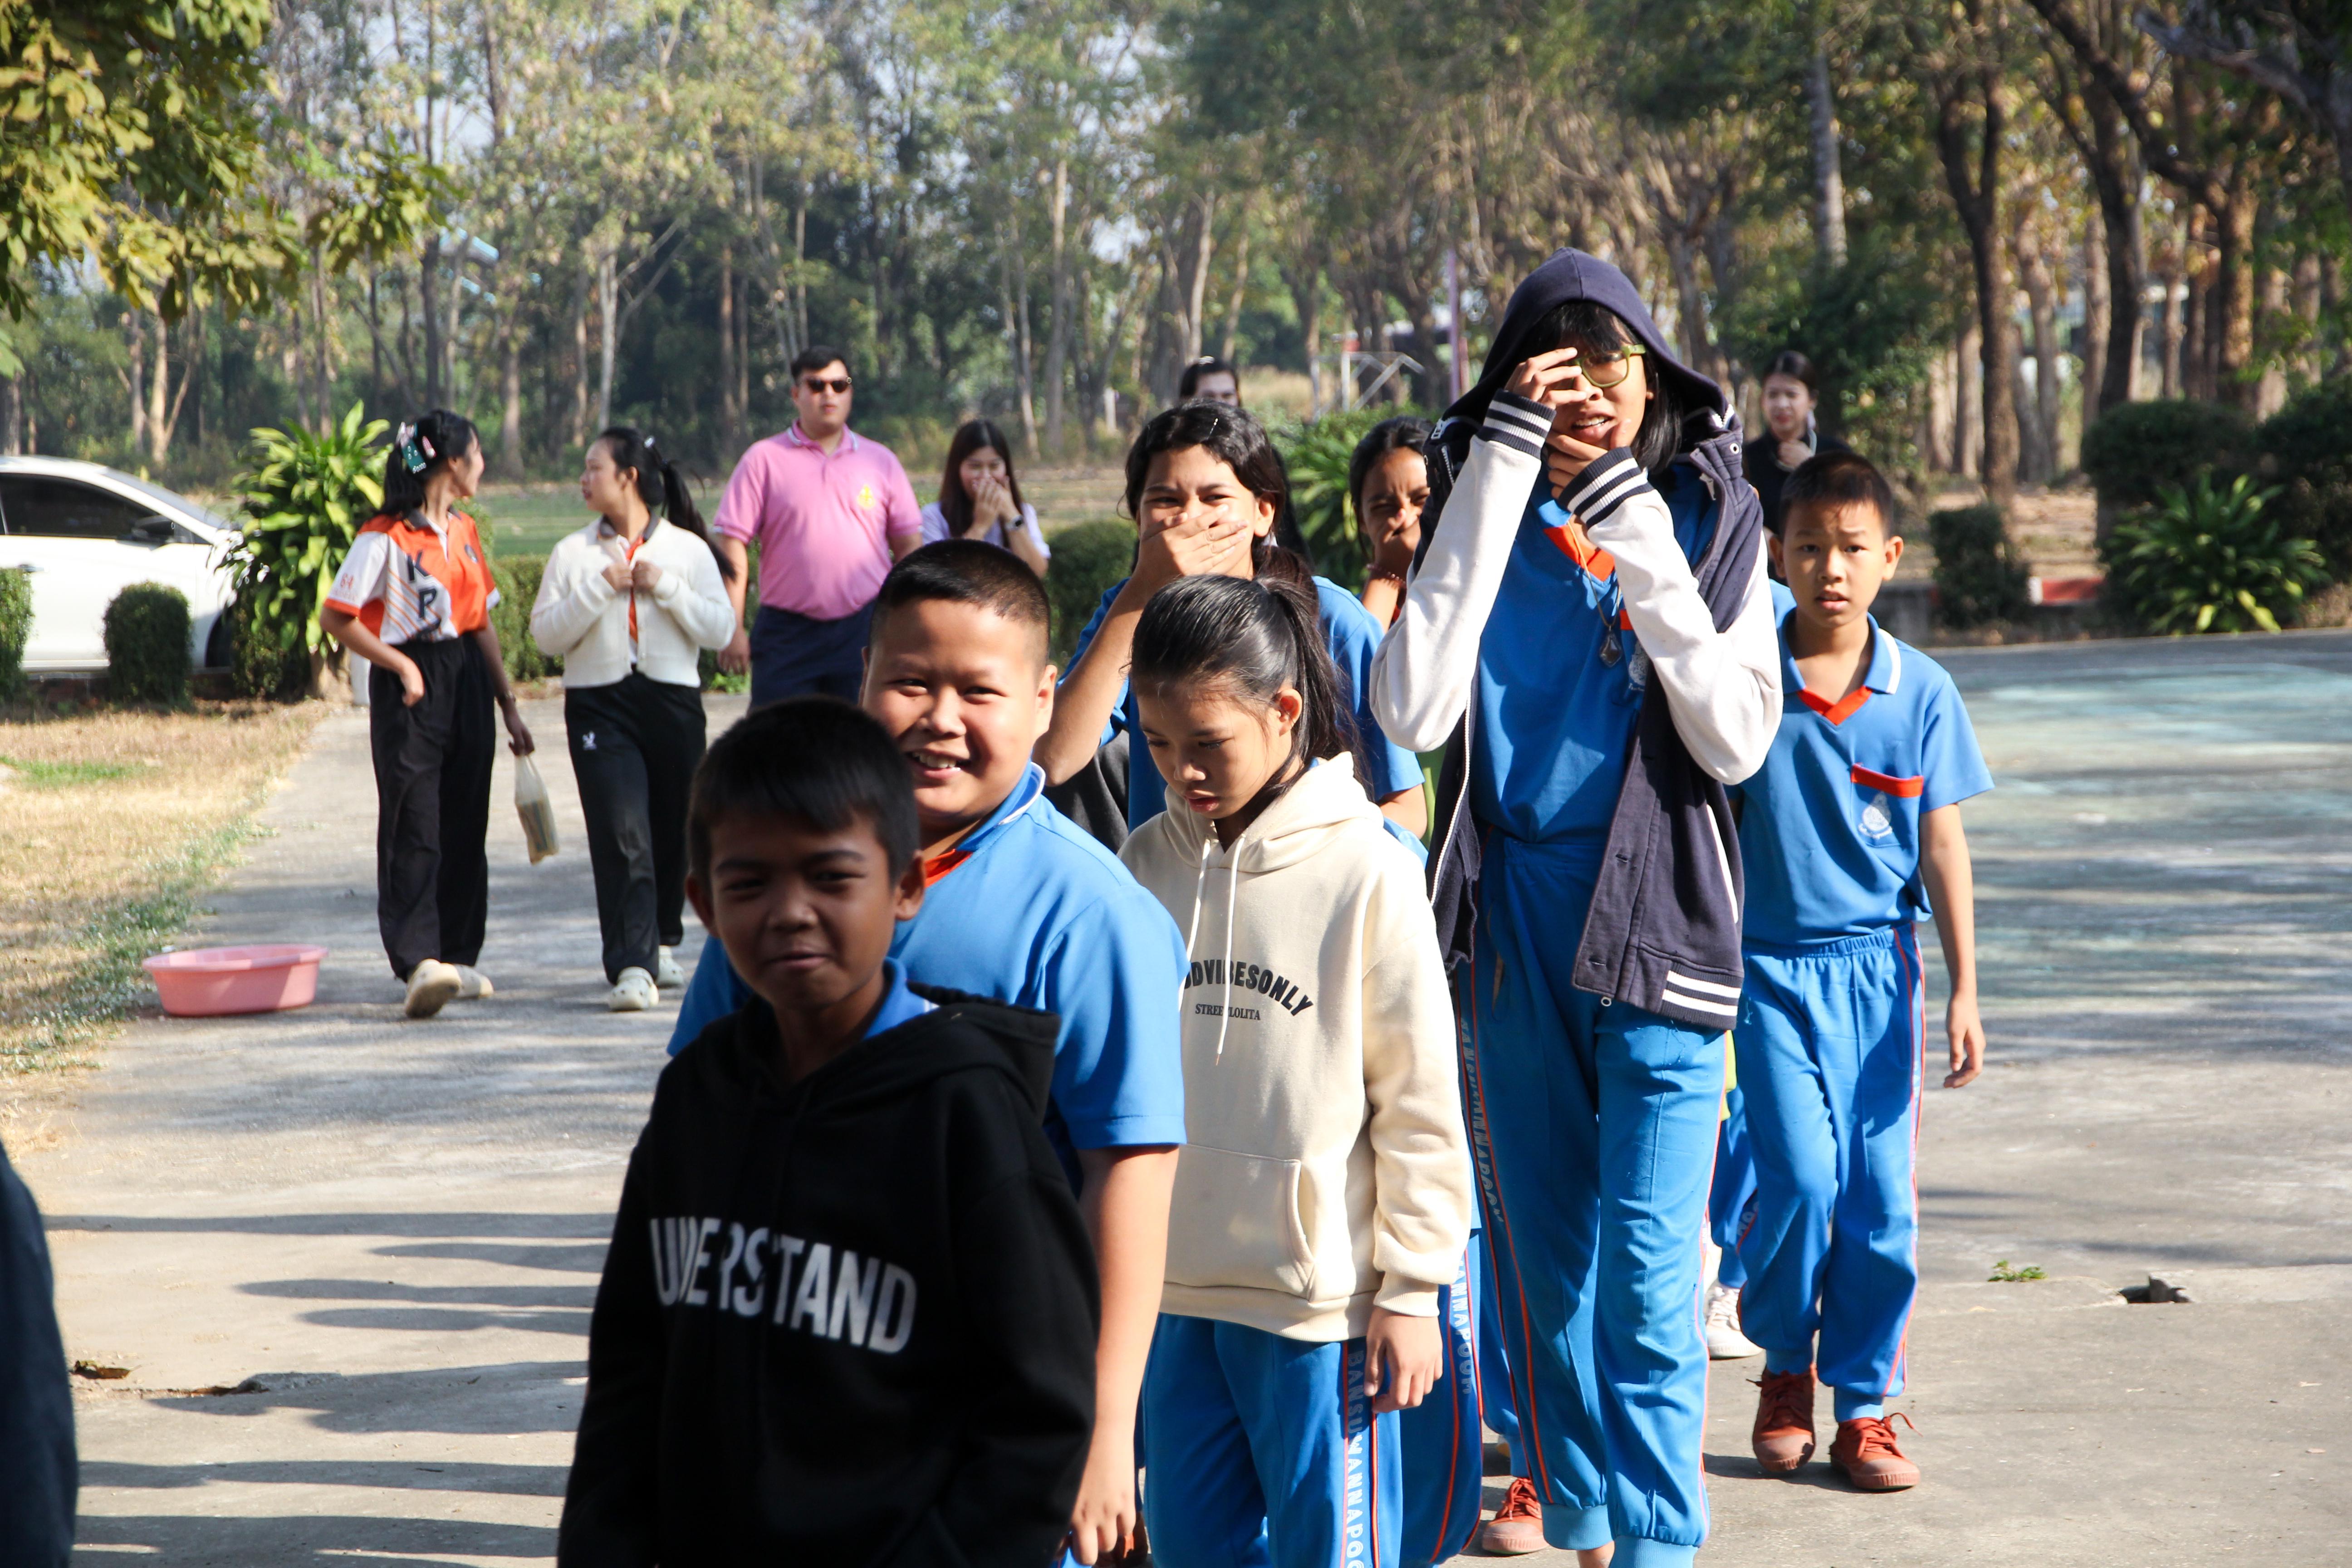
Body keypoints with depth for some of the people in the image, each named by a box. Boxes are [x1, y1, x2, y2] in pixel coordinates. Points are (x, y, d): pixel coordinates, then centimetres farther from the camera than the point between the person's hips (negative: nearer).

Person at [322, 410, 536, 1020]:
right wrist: (402, 666, -12)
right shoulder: (385, 538, -9)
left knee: (466, 826, 8)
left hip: (467, 680, 7)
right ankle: (419, 963, -20)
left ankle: (456, 957, 15)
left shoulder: (464, 531, 15)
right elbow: (335, 616, -10)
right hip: (412, 692, -7)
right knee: (414, 831, -12)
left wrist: (509, 705, 17)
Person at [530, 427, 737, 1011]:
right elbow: (547, 632, 1)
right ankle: (631, 968, -21)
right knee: (621, 837, -14)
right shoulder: (573, 553, 8)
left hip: (673, 700, 1)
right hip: (600, 703, -1)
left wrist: (665, 588, -9)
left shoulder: (686, 548, 7)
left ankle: (660, 945, 32)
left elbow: (721, 628, 1)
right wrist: (600, 590, -9)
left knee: (673, 833, 9)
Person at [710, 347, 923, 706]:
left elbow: (909, 545, 13)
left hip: (865, 627, 2)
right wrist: (733, 629, -7)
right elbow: (733, 545, 0)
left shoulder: (881, 461, 11)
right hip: (787, 633, -1)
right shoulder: (764, 460, 3)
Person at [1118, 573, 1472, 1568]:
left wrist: (1411, 1291, -5)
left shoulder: (1365, 871, -9)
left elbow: (1420, 1104, -6)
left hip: (1321, 1294, -5)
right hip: (1178, 1288, 5)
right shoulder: (1148, 864, 4)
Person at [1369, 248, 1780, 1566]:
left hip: (1659, 930, -2)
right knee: (1547, 1262, 12)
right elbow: (1414, 710, -15)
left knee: (1647, 1277, -10)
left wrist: (1641, 546, -16)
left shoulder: (1708, 522, 1)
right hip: (1515, 928, 2)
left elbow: (1736, 740, -11)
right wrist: (1501, 478, -16)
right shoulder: (1482, 519, 3)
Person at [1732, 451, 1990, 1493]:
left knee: (1880, 1197, 1)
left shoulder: (1922, 692, 0)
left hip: (1876, 966, 2)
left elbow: (1942, 848, 4)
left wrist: (1963, 993, 3)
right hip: (1766, 964, -2)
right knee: (1800, 1180, -10)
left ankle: (1865, 1405, 16)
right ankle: (1783, 1366, 15)